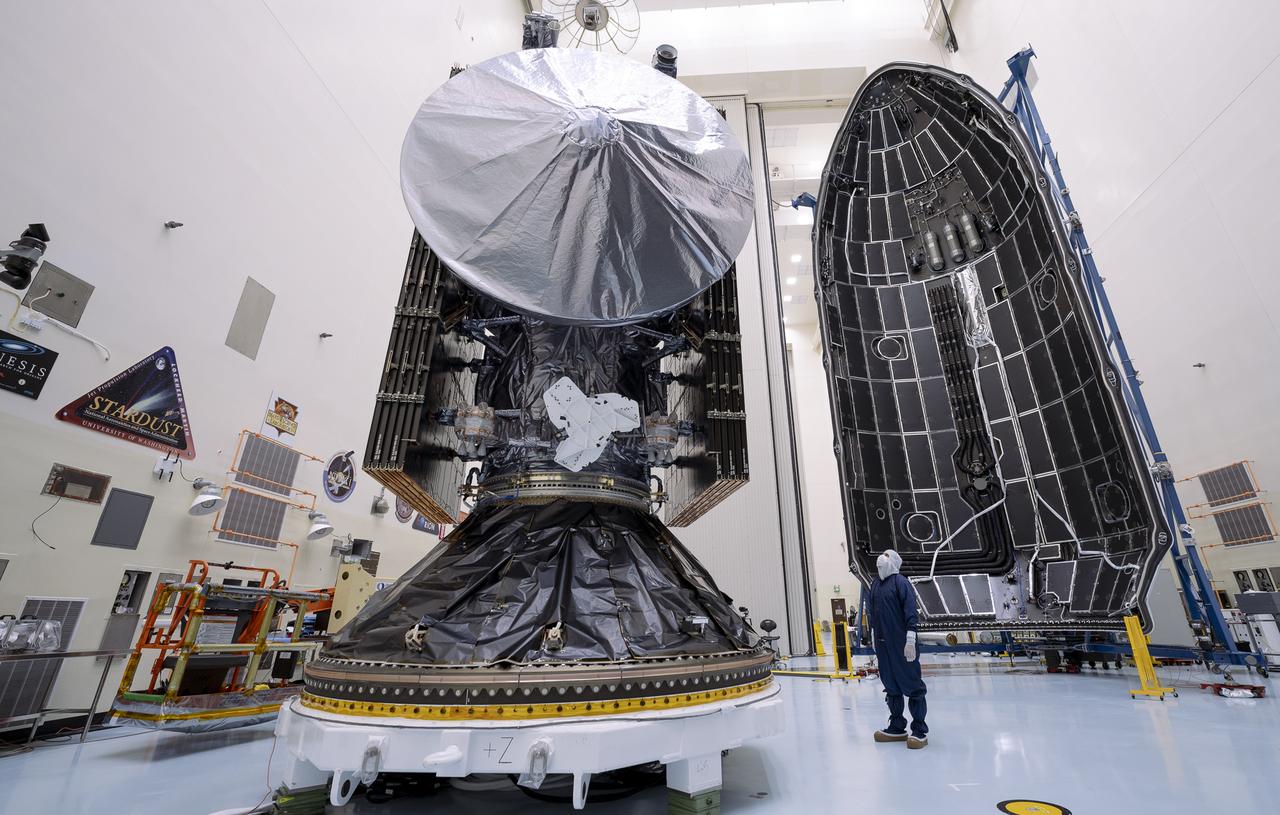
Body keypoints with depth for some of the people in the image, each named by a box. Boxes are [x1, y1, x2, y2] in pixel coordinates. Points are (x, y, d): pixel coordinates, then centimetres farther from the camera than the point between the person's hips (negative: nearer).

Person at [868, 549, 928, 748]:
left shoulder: (901, 582, -10)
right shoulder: (875, 585, 10)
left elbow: (910, 612, -15)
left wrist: (910, 641, -19)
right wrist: (874, 640, 18)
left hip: (901, 644, -7)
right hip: (882, 644, 7)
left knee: (911, 685, 3)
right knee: (891, 685, 15)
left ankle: (920, 731, 14)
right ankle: (897, 728, 27)